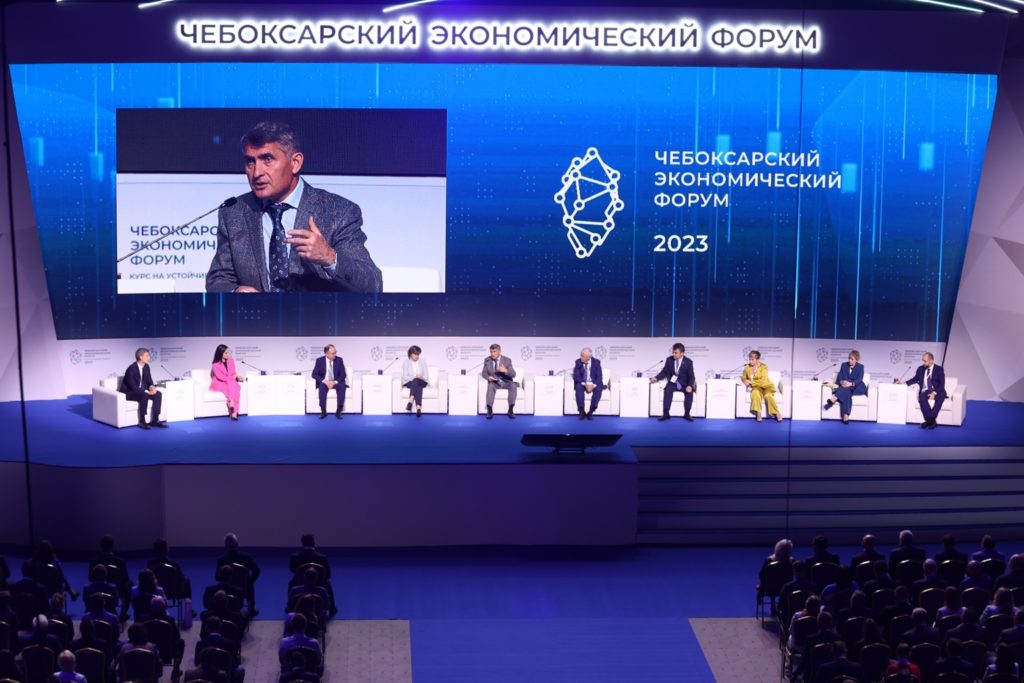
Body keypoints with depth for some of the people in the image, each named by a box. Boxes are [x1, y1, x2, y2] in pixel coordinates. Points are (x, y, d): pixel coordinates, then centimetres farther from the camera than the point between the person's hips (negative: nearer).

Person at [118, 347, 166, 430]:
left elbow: (149, 381, 8)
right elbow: (133, 387, -26)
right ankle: (142, 421, -27)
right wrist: (146, 391, -30)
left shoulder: (146, 367, 1)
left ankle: (155, 420, -13)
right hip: (129, 392, -8)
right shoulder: (131, 369, -23)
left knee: (158, 394, -13)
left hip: (141, 391, 8)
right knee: (144, 395, -35)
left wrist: (152, 387, -16)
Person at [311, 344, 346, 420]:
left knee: (342, 386, -33)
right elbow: (314, 374, -6)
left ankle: (338, 411, -29)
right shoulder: (319, 360, -4)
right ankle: (323, 411, -28)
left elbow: (343, 374, -5)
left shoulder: (339, 360, -3)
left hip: (336, 382, 1)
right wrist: (324, 381, -23)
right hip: (324, 382, 0)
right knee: (322, 386, -35)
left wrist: (335, 382, -23)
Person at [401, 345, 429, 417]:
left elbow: (426, 376, 6)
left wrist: (421, 377, -18)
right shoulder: (406, 362, 4)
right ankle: (418, 407, -56)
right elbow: (405, 377, -5)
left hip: (421, 382, 2)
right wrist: (415, 376, -19)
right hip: (409, 382, -2)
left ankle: (411, 401, -54)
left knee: (416, 382, -36)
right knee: (418, 386, -37)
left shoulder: (423, 362, 11)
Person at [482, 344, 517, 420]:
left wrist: (506, 371, -32)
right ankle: (490, 411, -33)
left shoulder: (507, 360, -7)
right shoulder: (487, 360, -1)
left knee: (513, 385, -32)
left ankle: (511, 410, -26)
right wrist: (488, 377, -20)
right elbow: (484, 373, 4)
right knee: (490, 386, -35)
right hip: (494, 382, 0)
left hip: (506, 382, 0)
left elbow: (513, 374, -11)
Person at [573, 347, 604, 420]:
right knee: (578, 387, -34)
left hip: (593, 384, 0)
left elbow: (599, 377, -9)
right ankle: (582, 411, -30)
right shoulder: (578, 362, -4)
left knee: (599, 388, -33)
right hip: (582, 384, 0)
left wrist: (594, 385, -27)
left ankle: (591, 412, -30)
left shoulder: (596, 362, -5)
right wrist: (584, 384, -25)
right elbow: (576, 376, -9)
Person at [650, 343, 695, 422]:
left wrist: (690, 386, -27)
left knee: (689, 392, -31)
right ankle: (666, 414, -31)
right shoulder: (669, 360, 0)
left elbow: (691, 376, -8)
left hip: (684, 384, -1)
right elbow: (664, 372, 7)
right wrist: (656, 378, -12)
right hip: (672, 383, 1)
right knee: (668, 390, -31)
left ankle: (686, 414, -20)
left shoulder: (688, 362, -6)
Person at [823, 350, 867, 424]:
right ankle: (845, 416, -50)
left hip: (857, 388, -2)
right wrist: (842, 382, -21)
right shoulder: (844, 365, 12)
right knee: (846, 393, -35)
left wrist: (851, 384, -31)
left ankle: (833, 400, -57)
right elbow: (840, 377, 4)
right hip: (845, 388, 2)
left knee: (847, 388, -37)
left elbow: (859, 379, -11)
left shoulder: (860, 367, 2)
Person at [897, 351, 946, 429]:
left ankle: (930, 420, -35)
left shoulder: (939, 369, 1)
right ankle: (931, 421, -34)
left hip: (937, 392, -2)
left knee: (940, 396, -37)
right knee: (921, 397, -34)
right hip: (925, 391, 2)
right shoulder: (921, 369, 11)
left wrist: (934, 393, -21)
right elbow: (915, 379, 23)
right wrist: (904, 382, 7)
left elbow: (942, 384, -6)